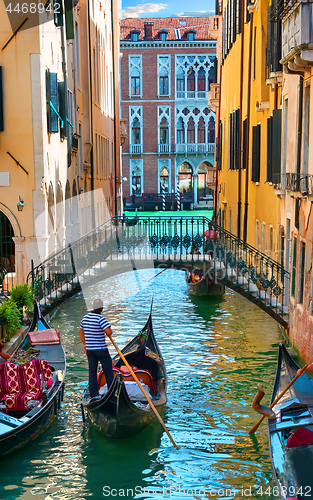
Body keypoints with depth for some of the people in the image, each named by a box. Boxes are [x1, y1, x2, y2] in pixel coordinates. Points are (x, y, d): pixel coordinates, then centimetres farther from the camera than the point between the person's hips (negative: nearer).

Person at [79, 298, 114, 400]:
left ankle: (94, 395, 11)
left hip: (89, 349, 6)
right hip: (101, 349, -6)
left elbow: (80, 331, 18)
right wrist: (108, 334, -2)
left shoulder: (85, 317, 7)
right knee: (108, 370, 6)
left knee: (92, 372, 9)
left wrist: (85, 344, 22)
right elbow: (109, 332, -26)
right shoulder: (100, 318, -17)